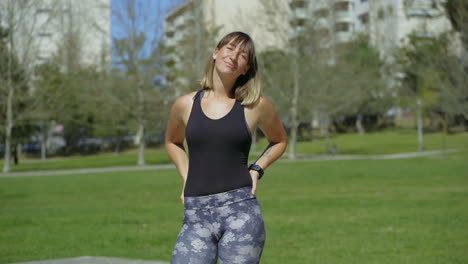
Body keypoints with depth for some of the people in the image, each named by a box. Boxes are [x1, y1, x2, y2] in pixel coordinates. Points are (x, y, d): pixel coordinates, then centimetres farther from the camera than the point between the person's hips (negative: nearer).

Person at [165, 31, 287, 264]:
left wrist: (257, 169, 6)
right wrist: (186, 177, 13)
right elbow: (172, 142, 28)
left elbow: (279, 140, 22)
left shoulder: (256, 106, 4)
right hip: (196, 216, 2)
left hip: (240, 210, -1)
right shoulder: (185, 105, 8)